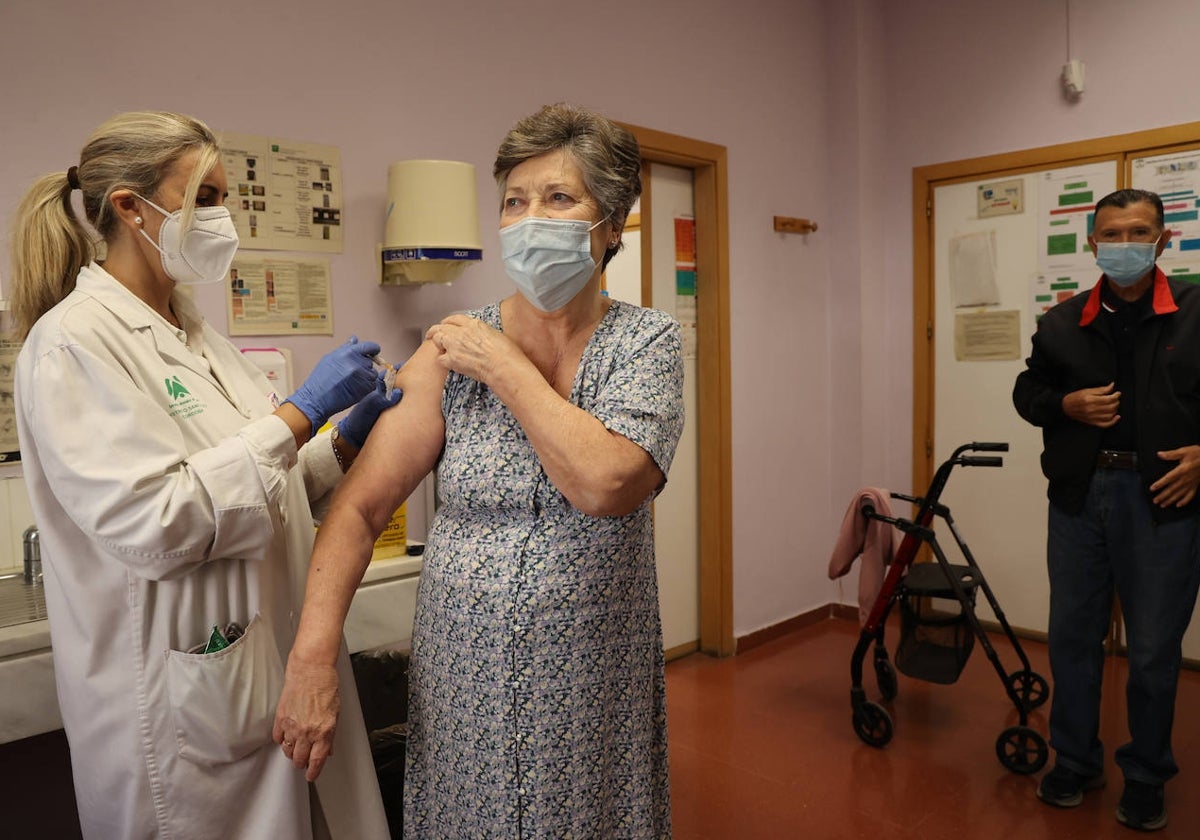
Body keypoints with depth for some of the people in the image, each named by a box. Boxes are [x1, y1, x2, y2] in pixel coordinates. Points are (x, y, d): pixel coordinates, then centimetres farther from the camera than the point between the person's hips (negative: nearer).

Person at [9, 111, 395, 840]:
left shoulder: (195, 334, 10)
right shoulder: (76, 340, -14)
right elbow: (151, 524, -25)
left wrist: (350, 435, -2)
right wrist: (301, 412, -22)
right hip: (185, 700, -7)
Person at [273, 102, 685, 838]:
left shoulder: (647, 341, -6)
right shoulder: (455, 348, -3)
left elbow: (605, 483, -24)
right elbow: (361, 507, -4)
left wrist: (505, 365, -15)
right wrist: (312, 656, -14)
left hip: (588, 686, -1)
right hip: (463, 680, 1)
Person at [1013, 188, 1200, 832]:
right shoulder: (1062, 324, 5)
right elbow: (1027, 391, 14)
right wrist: (1067, 404, -5)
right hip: (1079, 495, 3)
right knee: (1072, 637, 13)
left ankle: (1146, 777, 29)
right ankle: (1075, 761, 31)